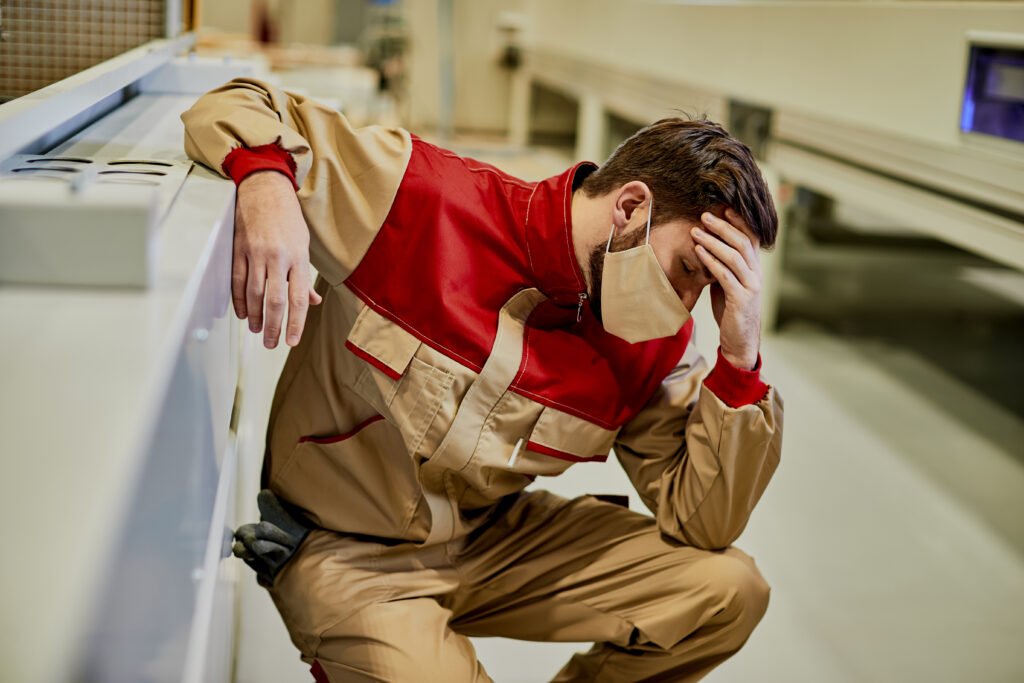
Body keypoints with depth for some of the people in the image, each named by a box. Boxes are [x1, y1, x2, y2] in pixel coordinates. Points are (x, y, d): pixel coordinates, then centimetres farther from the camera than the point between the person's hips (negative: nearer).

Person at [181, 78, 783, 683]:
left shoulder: (657, 340, -7)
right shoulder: (425, 197, -22)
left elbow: (703, 525, -9)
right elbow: (234, 111, -15)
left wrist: (740, 358, -21)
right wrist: (266, 185, -39)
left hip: (495, 541, 4)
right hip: (346, 555, -4)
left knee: (728, 589, -9)